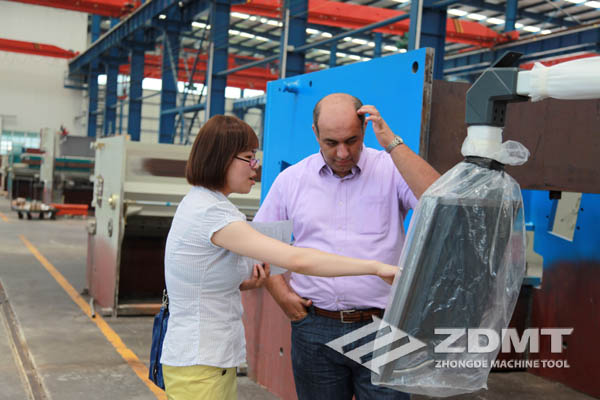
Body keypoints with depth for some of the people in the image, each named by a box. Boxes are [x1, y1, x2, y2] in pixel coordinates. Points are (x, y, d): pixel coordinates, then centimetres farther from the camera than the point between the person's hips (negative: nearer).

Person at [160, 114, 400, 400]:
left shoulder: (197, 203, 9)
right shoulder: (211, 213, -22)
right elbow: (297, 260, -31)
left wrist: (244, 283, -1)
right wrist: (376, 266, -27)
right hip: (199, 366, -9)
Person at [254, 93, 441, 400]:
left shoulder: (392, 170, -2)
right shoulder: (290, 180, 6)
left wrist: (392, 143, -18)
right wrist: (282, 294, 3)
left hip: (381, 328, -2)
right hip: (315, 331, 2)